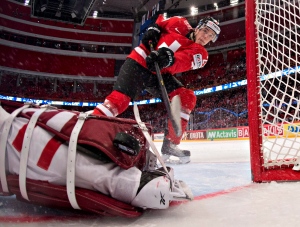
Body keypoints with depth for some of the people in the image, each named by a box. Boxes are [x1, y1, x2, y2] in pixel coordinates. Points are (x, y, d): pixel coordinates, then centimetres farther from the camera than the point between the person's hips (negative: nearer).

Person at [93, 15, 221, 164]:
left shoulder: (200, 54, -1)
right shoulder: (181, 24, 1)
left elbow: (183, 62, -24)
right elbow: (161, 21, 18)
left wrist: (168, 58, -44)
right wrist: (153, 29, -4)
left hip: (160, 74, 3)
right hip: (139, 63, -2)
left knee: (187, 98, -14)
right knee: (120, 98, -23)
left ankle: (170, 144, -7)